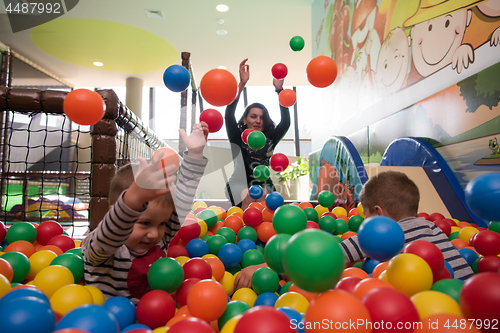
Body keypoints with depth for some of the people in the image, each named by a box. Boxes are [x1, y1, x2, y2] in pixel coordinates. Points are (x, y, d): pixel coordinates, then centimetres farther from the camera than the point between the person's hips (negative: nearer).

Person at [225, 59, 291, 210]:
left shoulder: (269, 140, 6)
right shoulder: (238, 139, 1)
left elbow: (285, 122, -7)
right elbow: (229, 115, -14)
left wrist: (279, 90, -15)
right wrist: (242, 84, -24)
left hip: (264, 185, 2)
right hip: (240, 185, -2)